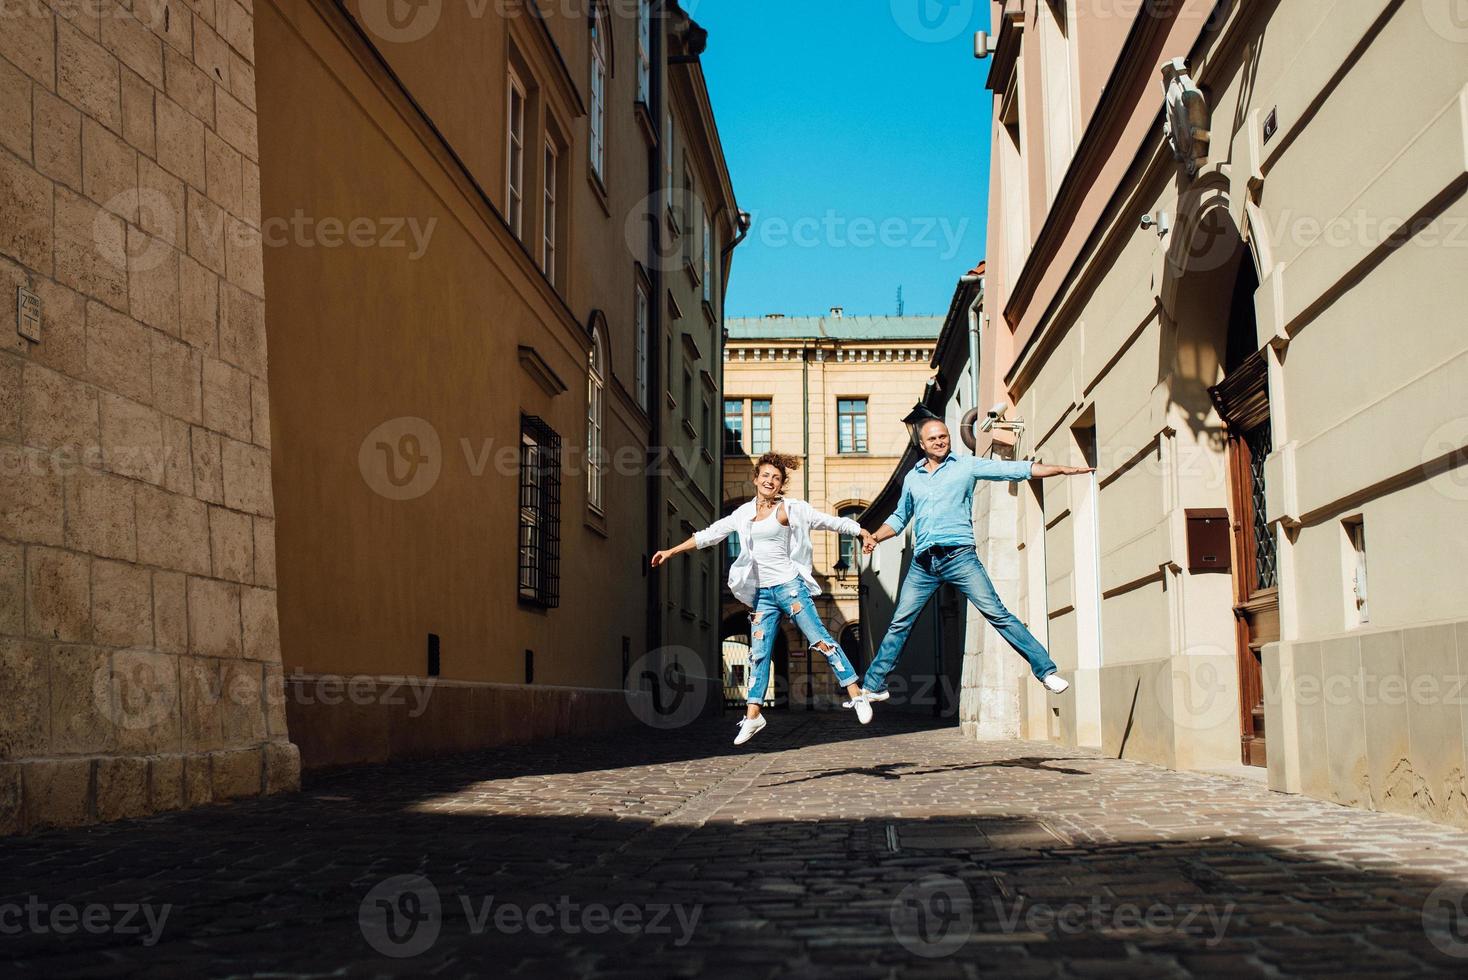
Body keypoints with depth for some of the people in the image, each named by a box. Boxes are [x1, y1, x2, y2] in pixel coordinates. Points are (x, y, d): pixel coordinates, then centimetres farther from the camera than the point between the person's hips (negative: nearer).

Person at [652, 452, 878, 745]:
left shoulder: (790, 509, -1)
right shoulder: (744, 513, 12)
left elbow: (828, 521, 2)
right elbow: (709, 534, 17)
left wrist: (861, 531, -3)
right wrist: (672, 551, 15)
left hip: (789, 586, -5)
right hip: (762, 592, 5)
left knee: (821, 639, -9)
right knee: (759, 653, 4)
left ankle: (857, 695, -5)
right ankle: (752, 715, 8)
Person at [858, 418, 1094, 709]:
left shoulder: (967, 466, 6)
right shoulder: (912, 478, 17)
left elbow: (1017, 469, 1)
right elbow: (899, 518, 28)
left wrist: (1064, 469, -4)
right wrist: (875, 537, 11)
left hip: (959, 556, -4)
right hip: (923, 563, 4)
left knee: (997, 613, -10)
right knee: (899, 625, 5)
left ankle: (1046, 671, -7)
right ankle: (873, 685, 13)